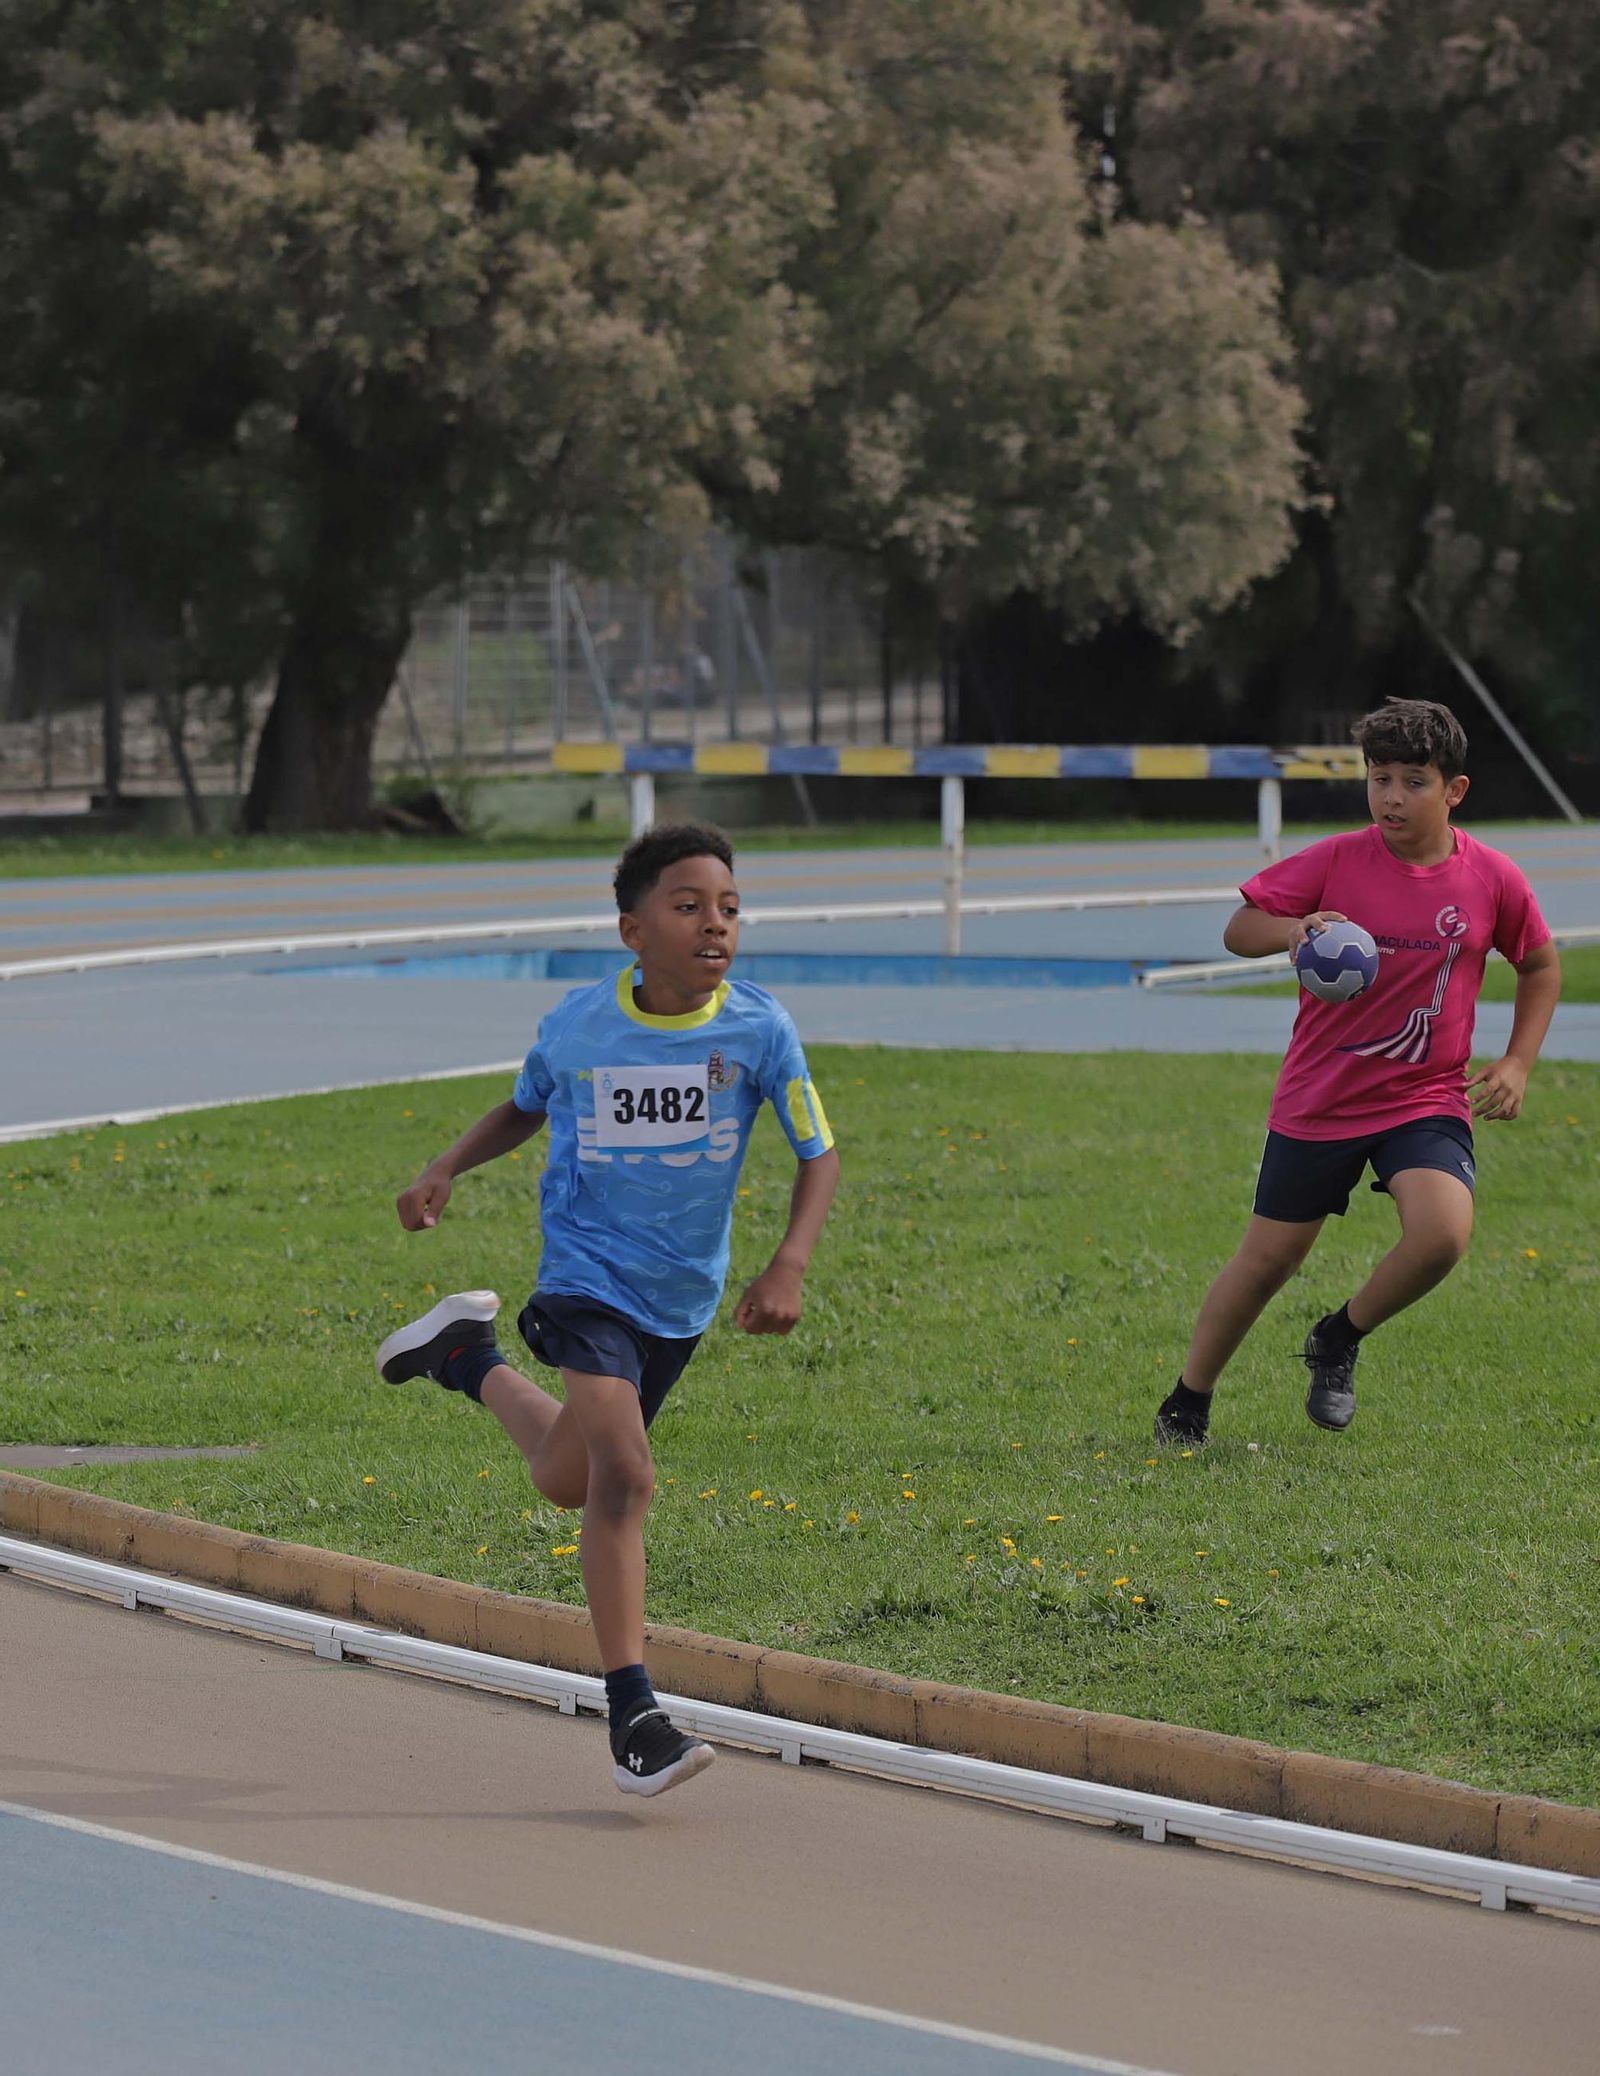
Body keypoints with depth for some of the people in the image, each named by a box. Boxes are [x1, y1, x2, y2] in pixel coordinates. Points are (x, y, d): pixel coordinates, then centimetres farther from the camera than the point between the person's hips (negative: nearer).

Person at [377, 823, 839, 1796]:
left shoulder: (759, 1030, -15)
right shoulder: (578, 1025, -12)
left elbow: (820, 1155, -9)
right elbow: (526, 1107, 11)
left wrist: (789, 1267, -24)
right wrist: (447, 1169, -3)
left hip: (684, 1296, 3)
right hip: (591, 1272, -3)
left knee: (569, 1478, 19)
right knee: (622, 1476, -21)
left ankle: (470, 1357, 48)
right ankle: (634, 1714, -15)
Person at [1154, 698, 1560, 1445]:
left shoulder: (1492, 879, -5)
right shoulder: (1334, 862, -9)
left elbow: (1541, 965, 12)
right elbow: (1239, 929, -3)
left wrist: (1517, 1063, 2)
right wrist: (1291, 931, -25)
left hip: (1428, 1098, 0)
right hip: (1318, 1100, 0)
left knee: (1443, 1234, -25)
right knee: (1268, 1259, 6)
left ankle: (1339, 1341, 3)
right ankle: (1187, 1401, 28)